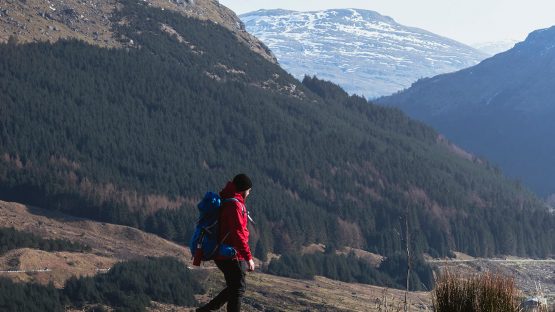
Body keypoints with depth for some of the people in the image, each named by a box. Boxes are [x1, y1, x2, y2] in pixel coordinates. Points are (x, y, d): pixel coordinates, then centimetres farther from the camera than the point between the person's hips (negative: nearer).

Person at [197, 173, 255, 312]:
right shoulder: (235, 204, -18)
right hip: (233, 256, -10)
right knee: (238, 289, -1)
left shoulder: (225, 202, 13)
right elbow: (238, 233, -25)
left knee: (234, 287, 20)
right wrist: (248, 257, -25)